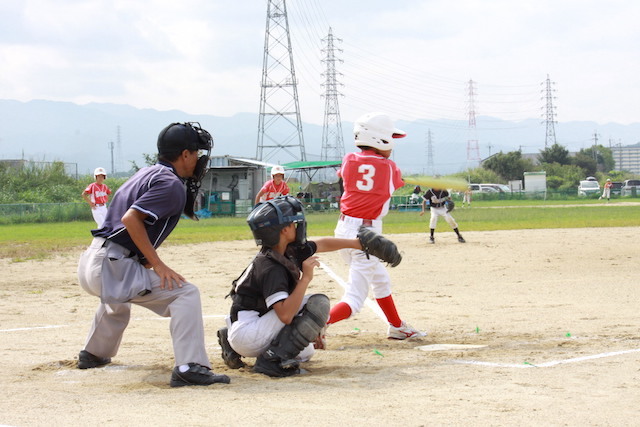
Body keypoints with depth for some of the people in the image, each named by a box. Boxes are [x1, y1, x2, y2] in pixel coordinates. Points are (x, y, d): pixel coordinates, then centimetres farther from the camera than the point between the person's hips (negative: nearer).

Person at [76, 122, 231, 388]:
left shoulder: (147, 174, 18)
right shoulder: (172, 184, -10)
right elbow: (130, 218, -22)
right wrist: (157, 264, -19)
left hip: (89, 264, 10)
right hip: (112, 266, -10)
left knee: (117, 298, 41)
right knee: (185, 293, -15)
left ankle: (93, 354, 52)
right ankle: (189, 368, -26)